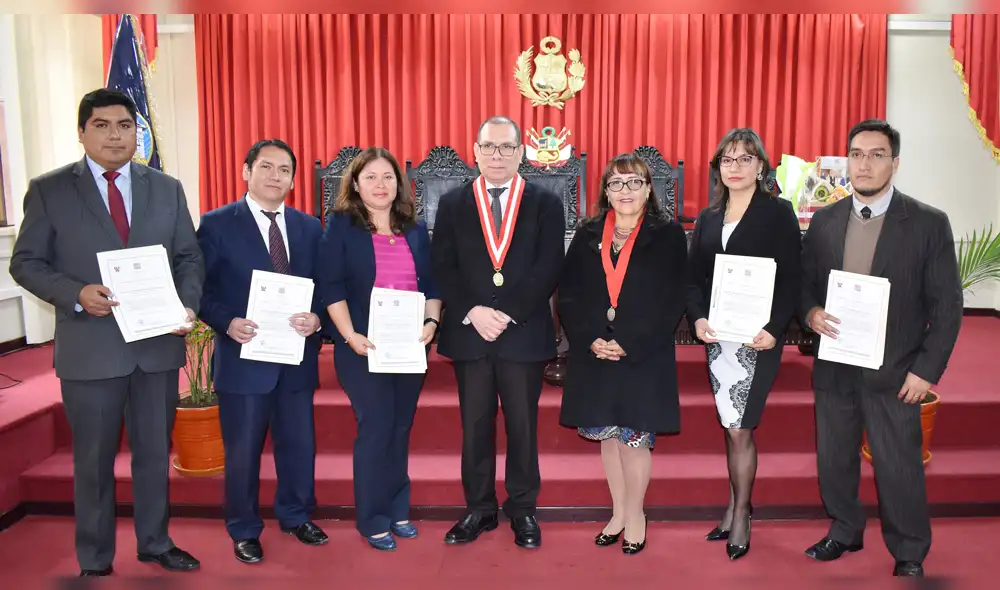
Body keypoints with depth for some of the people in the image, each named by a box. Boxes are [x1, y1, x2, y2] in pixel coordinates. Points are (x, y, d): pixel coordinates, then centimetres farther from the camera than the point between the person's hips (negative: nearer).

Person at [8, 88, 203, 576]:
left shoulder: (167, 188, 7)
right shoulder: (49, 190, 0)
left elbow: (189, 257, 7)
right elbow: (26, 263, -1)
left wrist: (188, 305, -11)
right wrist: (77, 294, -18)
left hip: (159, 343, 3)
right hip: (90, 348, -2)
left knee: (155, 453, 14)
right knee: (94, 460, 11)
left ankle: (155, 543, 33)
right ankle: (95, 561, 29)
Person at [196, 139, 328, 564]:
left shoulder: (309, 227, 8)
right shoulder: (217, 224, -3)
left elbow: (323, 287, 7)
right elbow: (200, 288, -5)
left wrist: (316, 318, -13)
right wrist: (228, 323, -21)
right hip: (245, 356, -3)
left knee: (300, 444, 14)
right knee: (242, 451, 9)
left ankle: (296, 516, 36)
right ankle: (244, 530, 28)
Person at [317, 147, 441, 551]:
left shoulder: (415, 230, 10)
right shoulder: (340, 226, -2)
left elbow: (431, 284, 9)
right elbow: (331, 287, -9)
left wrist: (431, 323, -8)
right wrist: (351, 336, -19)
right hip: (363, 347, -4)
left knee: (400, 428, 11)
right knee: (376, 428, -2)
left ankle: (397, 510, 26)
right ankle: (373, 520, 14)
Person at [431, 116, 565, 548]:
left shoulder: (546, 204, 3)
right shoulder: (452, 204, 7)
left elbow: (548, 270, -7)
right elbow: (443, 268, 0)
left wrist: (508, 314, -15)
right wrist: (473, 313, -14)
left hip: (525, 334, -1)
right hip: (468, 334, 2)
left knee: (522, 427, 9)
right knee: (475, 427, 10)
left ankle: (523, 511, 24)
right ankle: (479, 509, 25)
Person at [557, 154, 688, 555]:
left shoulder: (668, 235, -1)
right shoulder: (588, 235, 8)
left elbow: (671, 300, -7)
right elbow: (569, 295, 4)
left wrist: (629, 344, -14)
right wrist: (590, 340, -11)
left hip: (644, 357, -3)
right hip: (594, 355, 3)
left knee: (634, 436, 3)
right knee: (607, 435, 11)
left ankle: (635, 514, 24)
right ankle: (619, 512, 29)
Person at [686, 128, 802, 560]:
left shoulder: (778, 213, -2)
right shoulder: (708, 218, 12)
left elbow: (791, 278, -7)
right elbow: (694, 277, 9)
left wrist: (774, 328, -19)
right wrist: (698, 318, -9)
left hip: (757, 338, -4)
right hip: (716, 337, 4)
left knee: (739, 428, -2)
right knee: (733, 428, 12)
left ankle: (740, 515, 15)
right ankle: (736, 507, 25)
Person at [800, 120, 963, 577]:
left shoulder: (929, 223, -5)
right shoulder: (824, 220, 4)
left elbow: (947, 306, -5)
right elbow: (805, 282, 10)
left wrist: (926, 369, -10)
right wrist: (811, 312, -12)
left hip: (894, 372, -3)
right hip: (833, 366, 3)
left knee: (899, 466, 6)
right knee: (833, 458, 14)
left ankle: (909, 553, 28)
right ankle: (844, 532, 36)